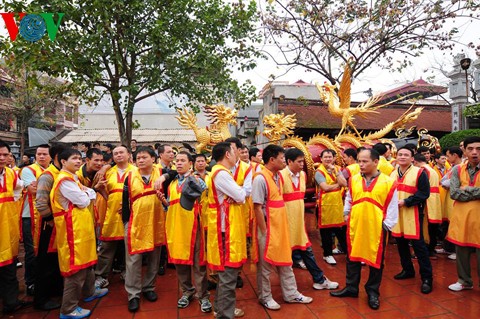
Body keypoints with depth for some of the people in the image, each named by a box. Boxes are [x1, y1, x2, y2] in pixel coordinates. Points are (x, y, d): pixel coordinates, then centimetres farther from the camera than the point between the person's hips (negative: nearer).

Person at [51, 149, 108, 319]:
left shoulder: (73, 178, 15)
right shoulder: (64, 180, -17)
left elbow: (92, 195, 12)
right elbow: (83, 202, -19)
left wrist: (85, 191, -7)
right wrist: (85, 193, 0)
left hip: (81, 226, 10)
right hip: (72, 228, -10)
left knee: (85, 261, 21)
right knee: (75, 266, -4)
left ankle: (89, 291, 38)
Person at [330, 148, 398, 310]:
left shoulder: (388, 182, -7)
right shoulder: (353, 180, 2)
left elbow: (392, 208, -3)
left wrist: (386, 225, -6)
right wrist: (347, 217, 7)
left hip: (376, 229, -3)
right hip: (355, 227, 3)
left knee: (376, 261, 11)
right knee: (353, 257, 14)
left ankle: (373, 292, 28)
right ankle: (351, 287, 31)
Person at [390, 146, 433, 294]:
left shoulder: (419, 172, -7)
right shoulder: (392, 174, 12)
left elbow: (424, 193, -13)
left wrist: (405, 202, -20)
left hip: (412, 214, -6)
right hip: (396, 214, 6)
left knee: (418, 244, -4)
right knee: (401, 243, 13)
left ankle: (427, 278, 7)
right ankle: (407, 270, 30)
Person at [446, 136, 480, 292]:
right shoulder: (457, 169, 3)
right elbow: (454, 193, -7)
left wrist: (465, 189, -12)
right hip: (461, 217, 3)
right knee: (461, 251, 15)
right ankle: (465, 281, 33)